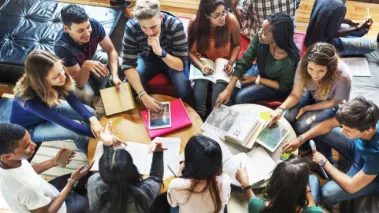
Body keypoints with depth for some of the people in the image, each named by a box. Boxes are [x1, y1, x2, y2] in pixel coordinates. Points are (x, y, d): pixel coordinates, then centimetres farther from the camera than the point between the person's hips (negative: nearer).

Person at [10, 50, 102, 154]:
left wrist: (92, 118, -36)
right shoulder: (30, 99, -43)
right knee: (77, 133, -21)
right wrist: (98, 134, -42)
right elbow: (66, 123, -42)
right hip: (30, 127, -6)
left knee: (90, 113, -6)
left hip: (50, 108, 6)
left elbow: (73, 100, -19)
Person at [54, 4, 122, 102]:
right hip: (75, 71, -5)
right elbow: (79, 83, -35)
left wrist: (115, 75, -38)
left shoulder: (94, 24, -32)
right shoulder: (62, 46, -41)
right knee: (86, 94, -31)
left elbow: (111, 50, -21)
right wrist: (86, 66, -56)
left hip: (92, 57, 5)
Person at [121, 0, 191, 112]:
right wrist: (143, 95, -40)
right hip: (147, 58, 2)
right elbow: (128, 65, -27)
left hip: (172, 59, -1)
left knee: (184, 91, -26)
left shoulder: (175, 25, -34)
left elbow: (181, 65, -30)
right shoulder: (131, 27, -30)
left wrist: (160, 52, -48)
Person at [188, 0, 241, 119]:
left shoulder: (231, 20, -20)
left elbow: (237, 45, -3)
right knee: (200, 85, -30)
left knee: (219, 87, -29)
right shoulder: (195, 25, -19)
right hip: (205, 61, 0)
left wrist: (230, 63, -18)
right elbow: (191, 52, -11)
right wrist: (201, 66, -30)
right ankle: (200, 115, -6)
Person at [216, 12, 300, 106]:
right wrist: (228, 90, -27)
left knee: (241, 97, -17)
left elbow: (283, 87, -20)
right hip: (259, 71, 5)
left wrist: (257, 79, -17)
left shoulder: (289, 61, -38)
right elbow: (244, 63, -22)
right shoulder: (259, 38, -29)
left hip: (276, 87, -4)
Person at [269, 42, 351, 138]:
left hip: (330, 105, -3)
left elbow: (333, 102, -17)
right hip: (311, 96, 3)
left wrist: (306, 108, -17)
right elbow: (295, 95, -18)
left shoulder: (342, 77, -38)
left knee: (302, 125, -24)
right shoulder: (303, 66, -29)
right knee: (288, 117, -21)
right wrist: (281, 108, -37)